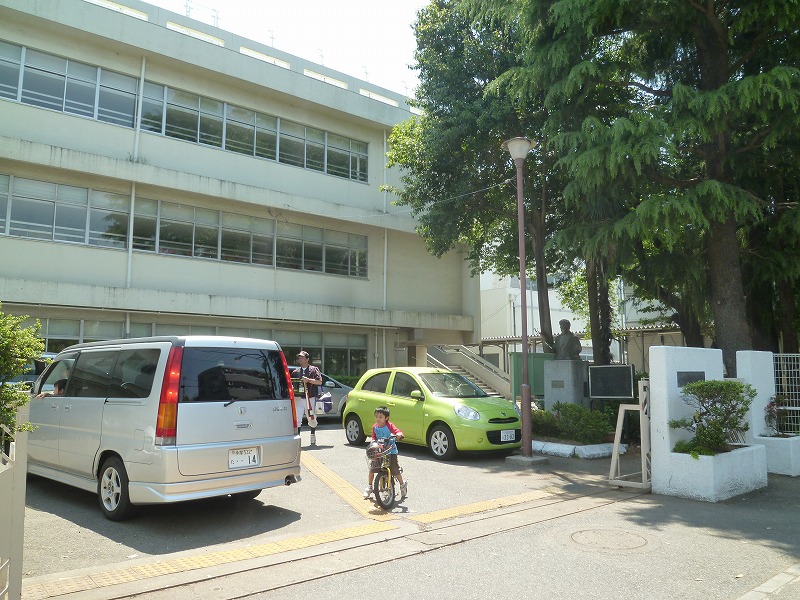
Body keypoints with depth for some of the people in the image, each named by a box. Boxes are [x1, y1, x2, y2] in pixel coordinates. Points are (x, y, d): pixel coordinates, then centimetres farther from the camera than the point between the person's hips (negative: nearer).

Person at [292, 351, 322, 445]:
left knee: (312, 420, 9)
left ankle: (313, 438, 27)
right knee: (297, 420, -9)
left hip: (311, 398, -2)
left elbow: (320, 382, -7)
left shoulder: (314, 370, 6)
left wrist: (308, 380, -18)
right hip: (298, 398, 2)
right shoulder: (295, 372, 16)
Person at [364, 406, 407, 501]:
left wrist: (399, 435, -49)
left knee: (395, 470, -4)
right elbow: (374, 438, 10)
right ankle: (369, 487, 20)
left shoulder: (389, 425, -15)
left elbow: (398, 432, -27)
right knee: (372, 469, -1)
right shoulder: (375, 427, 0)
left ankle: (403, 485, 22)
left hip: (391, 451, -4)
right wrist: (373, 442, -12)